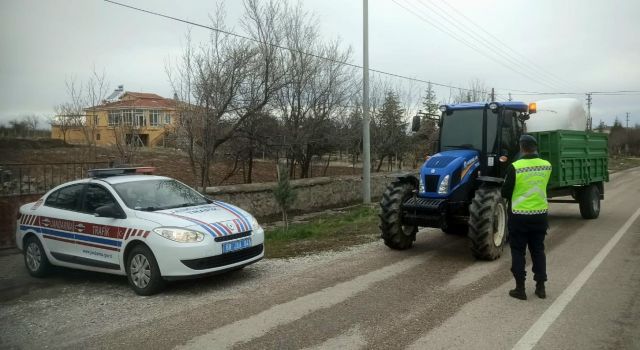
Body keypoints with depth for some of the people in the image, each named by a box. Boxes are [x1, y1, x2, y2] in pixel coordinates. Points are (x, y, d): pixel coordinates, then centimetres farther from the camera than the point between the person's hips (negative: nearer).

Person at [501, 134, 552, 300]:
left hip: (519, 216, -4)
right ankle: (541, 287, 21)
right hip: (540, 215, 4)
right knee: (538, 251, 16)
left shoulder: (515, 167, -16)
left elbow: (505, 193, -9)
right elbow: (541, 186, 12)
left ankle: (520, 288, 11)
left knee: (518, 252, 7)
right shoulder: (547, 166, -2)